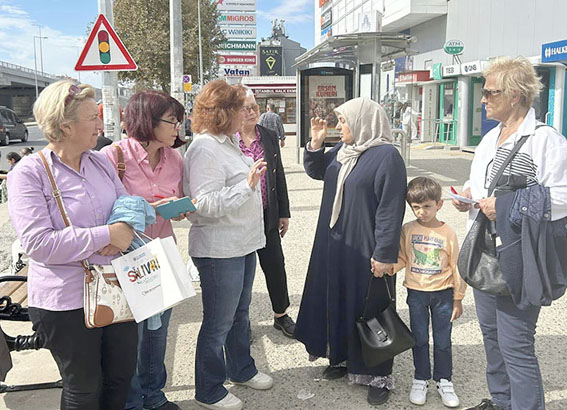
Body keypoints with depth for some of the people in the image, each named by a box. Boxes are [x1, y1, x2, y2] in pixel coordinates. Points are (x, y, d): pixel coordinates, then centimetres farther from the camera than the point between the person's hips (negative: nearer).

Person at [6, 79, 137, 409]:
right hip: (66, 302, -6)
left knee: (122, 374, 20)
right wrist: (107, 235, -24)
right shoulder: (29, 173, -15)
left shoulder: (101, 162, 5)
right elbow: (39, 243, -24)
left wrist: (121, 236, -15)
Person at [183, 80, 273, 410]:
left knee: (240, 313, 22)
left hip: (243, 243, 10)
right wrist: (247, 185, -30)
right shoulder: (205, 149, -20)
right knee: (218, 323, 4)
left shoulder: (228, 142, 11)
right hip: (219, 250, -9)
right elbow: (206, 203, -26)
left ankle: (242, 369, 40)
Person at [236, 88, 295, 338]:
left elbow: (279, 177, 11)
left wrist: (284, 212, 10)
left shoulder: (269, 137, 6)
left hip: (267, 215, 3)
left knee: (275, 266, 10)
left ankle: (281, 315, 30)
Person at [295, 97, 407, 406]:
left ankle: (378, 376, 18)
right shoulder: (342, 150, 8)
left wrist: (384, 254, -20)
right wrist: (316, 142, 5)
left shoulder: (387, 156, -16)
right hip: (335, 246, 8)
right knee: (337, 302, 16)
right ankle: (344, 358, 35)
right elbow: (315, 171, 23)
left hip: (366, 251, -8)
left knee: (369, 310, 3)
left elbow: (391, 210, -19)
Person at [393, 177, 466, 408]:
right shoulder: (408, 231, -3)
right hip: (416, 293, 1)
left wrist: (458, 299, 2)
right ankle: (420, 380, 25)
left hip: (442, 294, -1)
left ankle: (443, 380, 25)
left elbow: (456, 267, -1)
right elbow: (401, 259, 0)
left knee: (443, 340, 9)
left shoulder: (447, 233, -7)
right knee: (420, 339, 10)